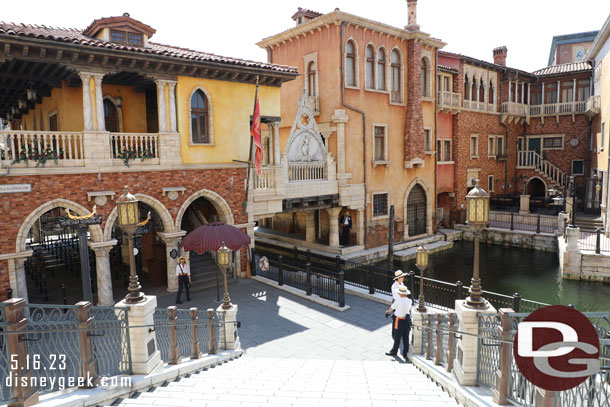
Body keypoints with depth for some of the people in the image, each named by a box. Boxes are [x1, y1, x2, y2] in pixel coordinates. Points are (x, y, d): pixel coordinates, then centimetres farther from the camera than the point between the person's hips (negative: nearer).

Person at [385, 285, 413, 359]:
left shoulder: (398, 301, -16)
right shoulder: (410, 301, -2)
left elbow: (391, 308, 2)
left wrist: (388, 311, 25)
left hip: (400, 321, -5)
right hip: (407, 320, 5)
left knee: (397, 337, 7)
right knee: (406, 338, 12)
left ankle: (394, 351, 21)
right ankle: (405, 353, 18)